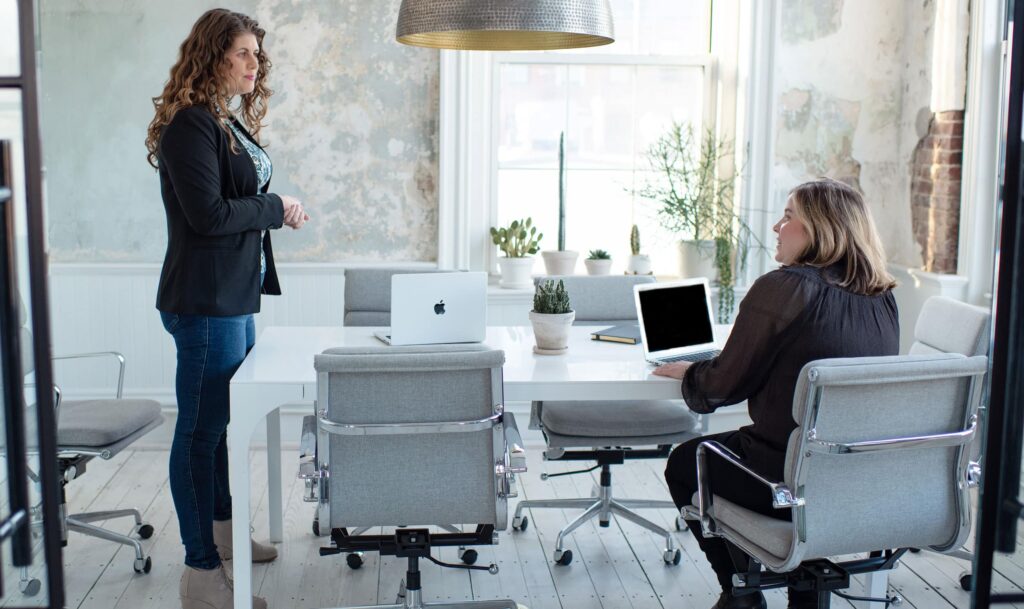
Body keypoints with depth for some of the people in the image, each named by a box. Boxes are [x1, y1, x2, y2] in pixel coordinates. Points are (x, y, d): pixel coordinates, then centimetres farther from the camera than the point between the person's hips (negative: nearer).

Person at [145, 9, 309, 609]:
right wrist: (276, 209, -11)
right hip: (206, 302, -10)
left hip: (235, 298, 10)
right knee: (201, 430, -2)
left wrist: (280, 207, 6)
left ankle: (221, 529, 36)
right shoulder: (189, 125, -15)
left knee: (220, 421, 20)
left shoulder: (229, 123, 14)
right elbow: (208, 214, -22)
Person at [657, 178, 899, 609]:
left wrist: (686, 372, 9)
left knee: (684, 461, 18)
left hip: (792, 479, -6)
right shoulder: (882, 299, 2)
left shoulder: (783, 289, -18)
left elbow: (723, 385, -12)